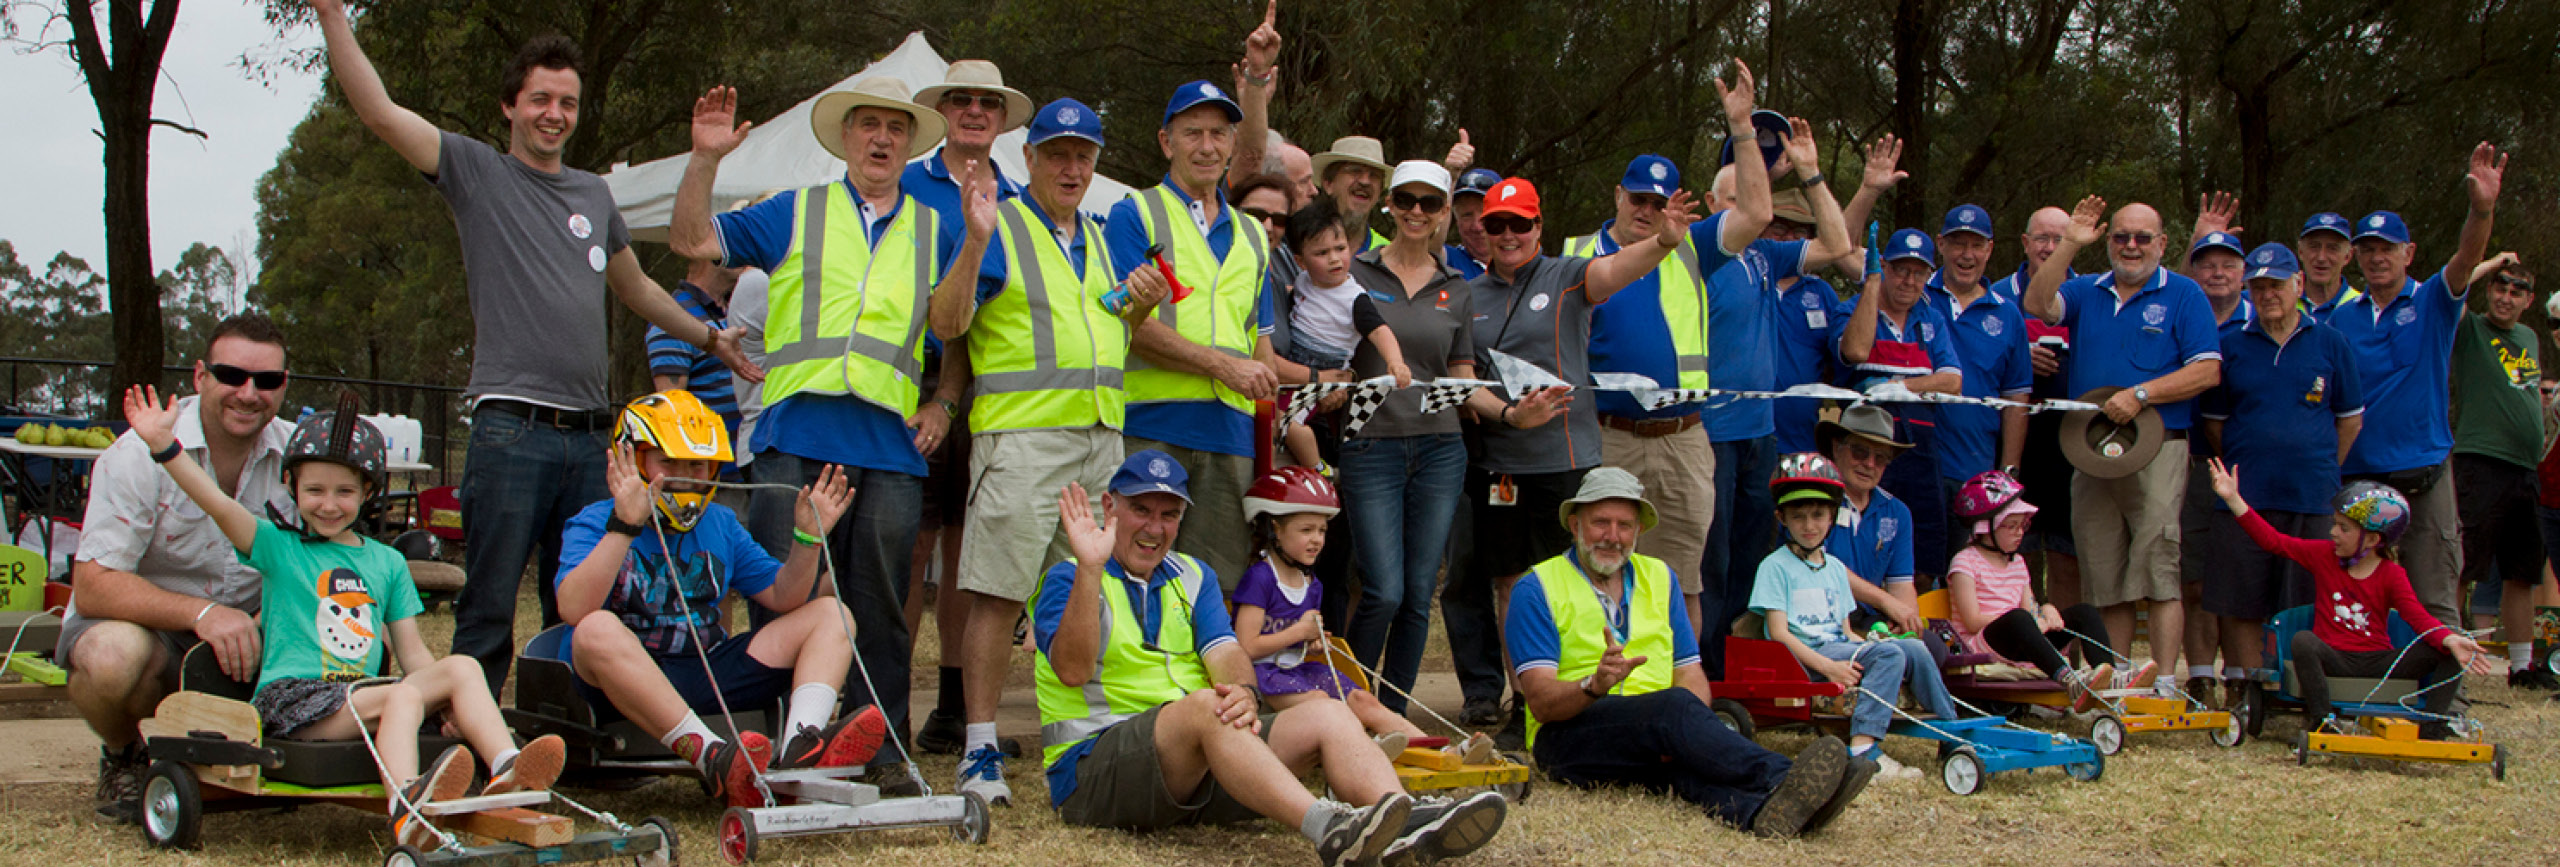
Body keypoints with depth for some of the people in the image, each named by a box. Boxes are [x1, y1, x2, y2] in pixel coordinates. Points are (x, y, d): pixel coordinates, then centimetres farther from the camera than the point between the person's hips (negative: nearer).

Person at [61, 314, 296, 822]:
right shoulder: (139, 456, -19)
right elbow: (93, 588, -24)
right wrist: (201, 613, -38)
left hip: (245, 626, 4)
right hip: (142, 622, -4)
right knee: (113, 657, -39)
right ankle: (121, 756, -2)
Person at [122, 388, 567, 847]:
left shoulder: (388, 562, 20)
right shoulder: (278, 547, 9)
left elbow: (412, 652, 18)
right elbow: (220, 506, -8)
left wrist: (453, 709, 2)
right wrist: (165, 445, -21)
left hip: (362, 697, 5)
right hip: (289, 697, -4)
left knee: (462, 667, -19)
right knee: (402, 696, -32)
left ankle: (507, 770, -36)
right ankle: (406, 809, -57)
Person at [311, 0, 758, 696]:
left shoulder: (594, 194, 21)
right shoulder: (477, 171, 5)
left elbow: (636, 288, 35)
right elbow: (380, 113, -6)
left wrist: (710, 338, 39)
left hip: (589, 436, 5)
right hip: (511, 426, -5)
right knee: (489, 606, -6)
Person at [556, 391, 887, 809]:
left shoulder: (720, 523, 17)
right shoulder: (594, 523, -1)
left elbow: (783, 596, 15)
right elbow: (574, 609, -21)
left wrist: (807, 539, -2)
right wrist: (624, 527, -28)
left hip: (710, 674, 6)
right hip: (626, 686, -6)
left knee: (832, 615, -3)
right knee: (597, 630, -38)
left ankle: (800, 751, -35)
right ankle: (716, 762, -48)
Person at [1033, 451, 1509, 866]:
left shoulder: (1192, 576, 20)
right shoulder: (1067, 580, 2)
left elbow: (1225, 651, 3)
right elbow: (1072, 671, -16)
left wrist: (1243, 690, -21)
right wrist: (1089, 568, -26)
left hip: (1199, 765, 6)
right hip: (1094, 762, -6)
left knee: (1327, 715, -13)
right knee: (1203, 706, -35)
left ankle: (1409, 824, -41)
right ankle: (1327, 829, -55)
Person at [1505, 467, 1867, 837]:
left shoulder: (1658, 578, 20)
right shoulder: (1535, 589, 4)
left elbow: (1691, 675, 12)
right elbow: (1542, 702, -8)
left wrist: (1683, 730, -12)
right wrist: (1594, 686, -29)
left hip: (1653, 740, 4)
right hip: (1570, 735, -4)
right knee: (1674, 705, -33)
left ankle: (1759, 809, -64)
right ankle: (1781, 780, -54)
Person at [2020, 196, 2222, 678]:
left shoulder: (2183, 296, 4)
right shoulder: (2087, 292, 16)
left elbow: (2207, 370, -5)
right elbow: (2038, 305, -4)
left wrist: (2141, 394, -13)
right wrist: (2070, 245, -9)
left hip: (2156, 450, -4)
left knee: (2159, 571, -11)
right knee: (2104, 578, 6)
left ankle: (2164, 681, -11)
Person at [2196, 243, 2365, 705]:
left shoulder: (2329, 343, 6)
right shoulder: (2232, 346, 8)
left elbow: (2351, 419, 12)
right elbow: (2213, 420, 14)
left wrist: (2320, 471, 9)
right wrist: (2240, 471, 8)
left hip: (2311, 497, 0)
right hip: (2245, 495, 1)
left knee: (2309, 604, 1)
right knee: (2241, 604, -1)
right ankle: (2243, 691, 7)